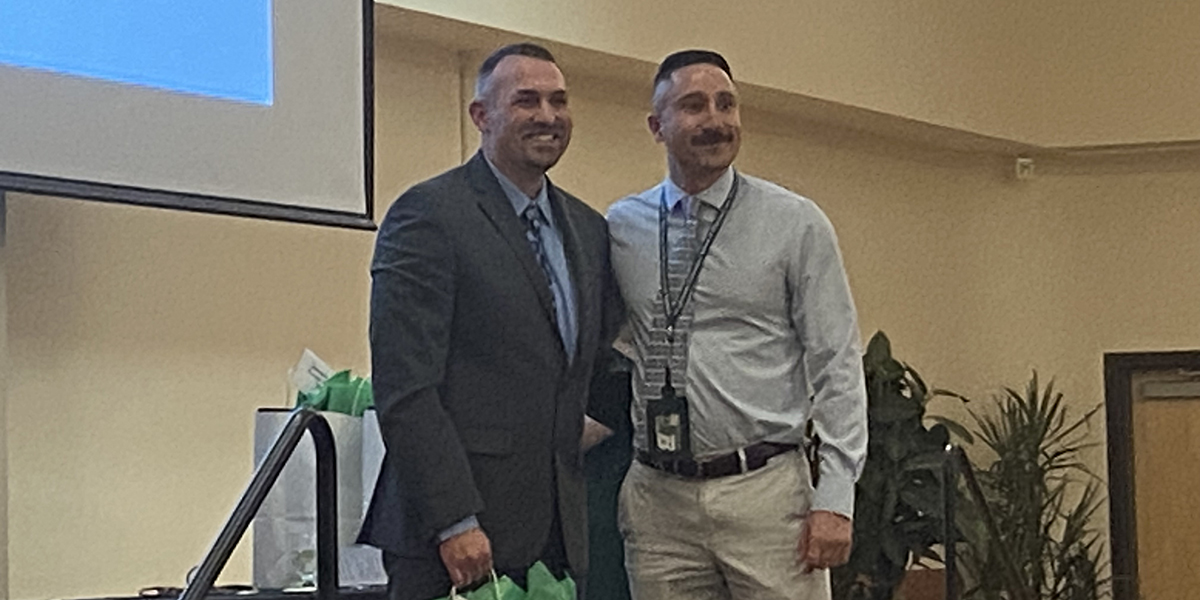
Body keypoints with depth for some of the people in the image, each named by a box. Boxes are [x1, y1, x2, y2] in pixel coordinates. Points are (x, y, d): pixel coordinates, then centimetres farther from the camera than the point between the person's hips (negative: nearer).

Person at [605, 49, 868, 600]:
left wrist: (835, 497, -9)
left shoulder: (796, 224, 0)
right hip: (657, 495, 3)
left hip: (764, 491, -3)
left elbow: (836, 366, -2)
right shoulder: (621, 227, 8)